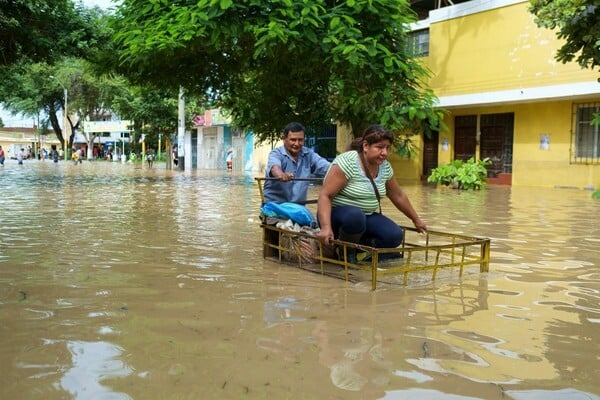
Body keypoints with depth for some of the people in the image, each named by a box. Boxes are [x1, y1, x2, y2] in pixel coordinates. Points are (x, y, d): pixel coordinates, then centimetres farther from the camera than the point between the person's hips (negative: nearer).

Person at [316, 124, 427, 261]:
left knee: (395, 236, -17)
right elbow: (325, 195, -27)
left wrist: (416, 220, 20)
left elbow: (398, 196, 14)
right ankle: (344, 251, -11)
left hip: (367, 216, 6)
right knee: (355, 216, -38)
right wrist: (326, 227, -40)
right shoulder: (347, 162, -22)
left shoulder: (385, 167, -1)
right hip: (338, 213, -6)